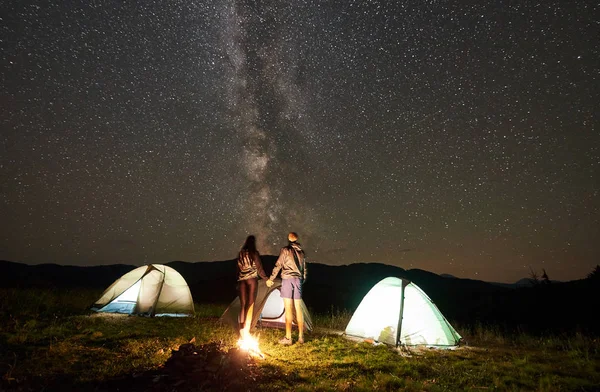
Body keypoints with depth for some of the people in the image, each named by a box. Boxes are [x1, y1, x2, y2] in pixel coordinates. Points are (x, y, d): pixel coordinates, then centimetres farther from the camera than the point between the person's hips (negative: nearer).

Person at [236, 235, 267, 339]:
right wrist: (266, 278, 9)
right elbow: (259, 268, -2)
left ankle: (242, 330, 10)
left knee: (243, 305, 9)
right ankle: (247, 330, -3)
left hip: (241, 280, 5)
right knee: (250, 304, -1)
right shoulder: (254, 253, -6)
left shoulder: (240, 253, 9)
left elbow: (238, 268, 13)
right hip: (251, 279, -5)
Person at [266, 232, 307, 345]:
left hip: (287, 279, -5)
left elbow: (278, 265, -4)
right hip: (299, 280, 5)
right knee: (298, 309, 10)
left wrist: (270, 279, 5)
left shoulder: (285, 250, -4)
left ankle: (288, 337, 1)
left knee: (288, 309, -3)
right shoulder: (301, 252, 12)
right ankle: (301, 337, 15)